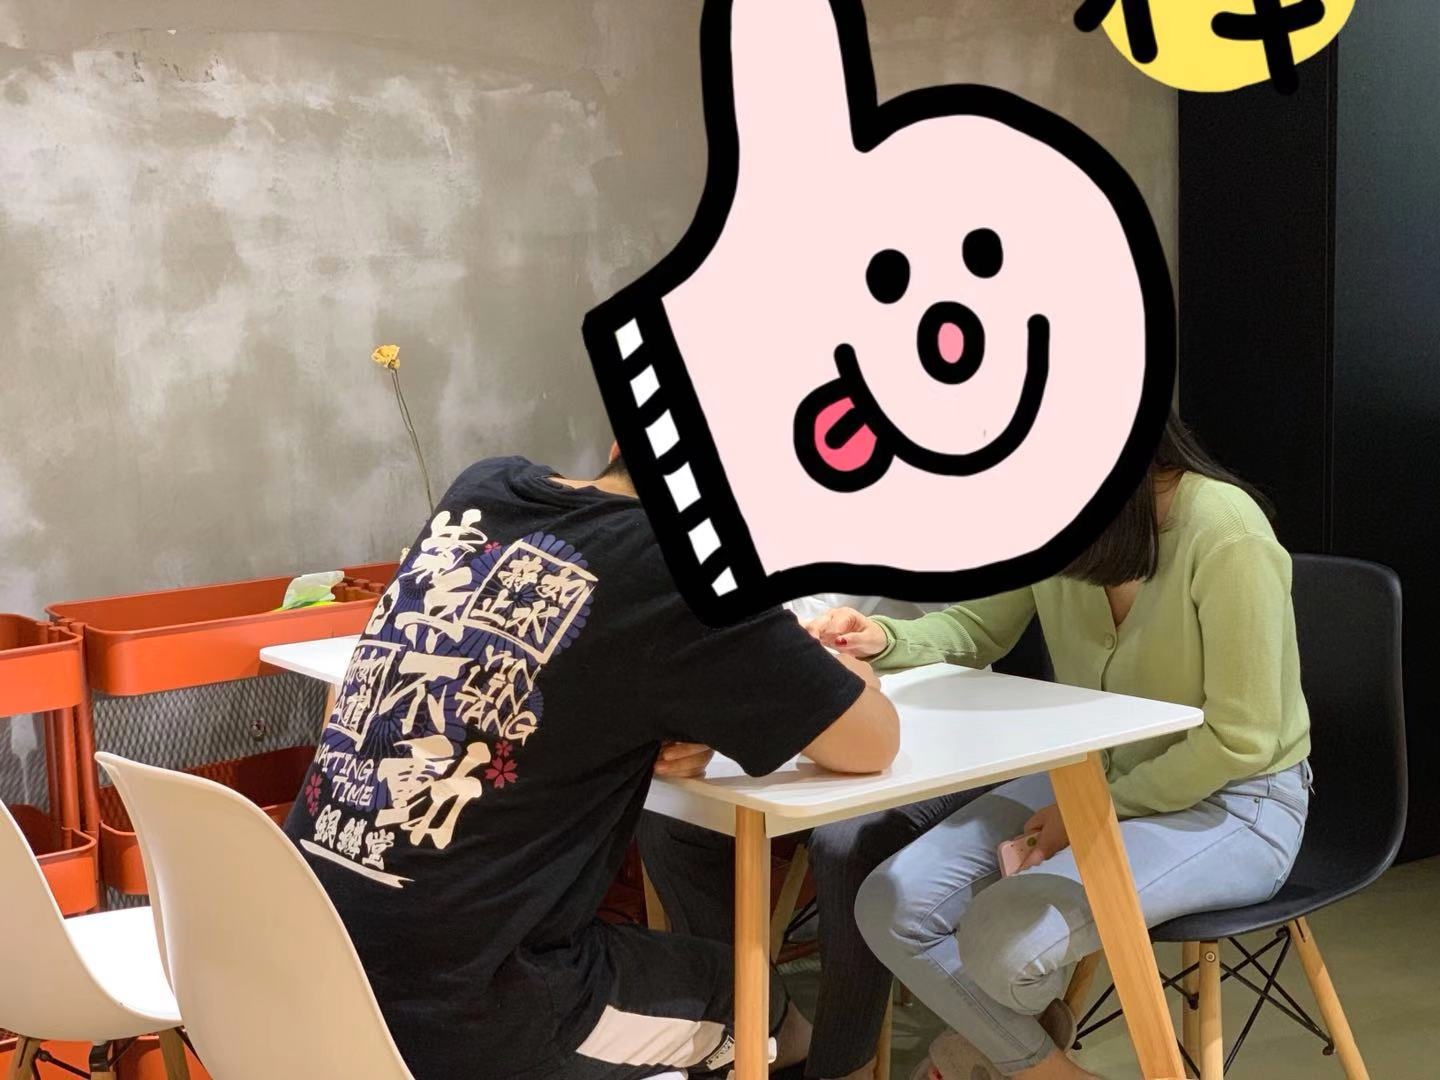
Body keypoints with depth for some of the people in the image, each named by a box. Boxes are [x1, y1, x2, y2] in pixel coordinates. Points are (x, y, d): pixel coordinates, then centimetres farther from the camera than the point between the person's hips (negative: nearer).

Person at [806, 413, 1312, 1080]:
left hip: (1231, 801, -6)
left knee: (1004, 938, -27)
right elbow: (977, 631, 8)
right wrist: (886, 640, -12)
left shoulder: (1225, 535, -25)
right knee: (892, 907, -9)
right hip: (1092, 775, 6)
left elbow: (1239, 740, -19)